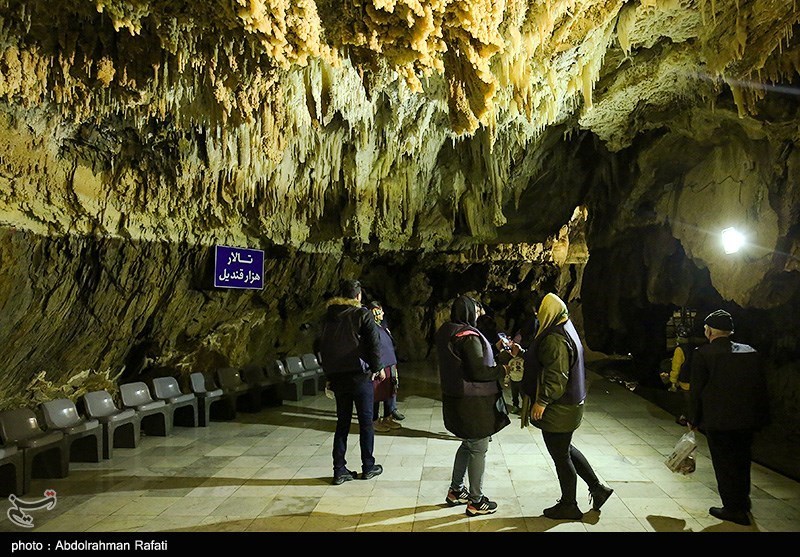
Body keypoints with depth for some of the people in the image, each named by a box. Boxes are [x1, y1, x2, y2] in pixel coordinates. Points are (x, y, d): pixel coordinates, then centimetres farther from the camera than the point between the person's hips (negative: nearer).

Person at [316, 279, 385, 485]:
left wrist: (328, 375, 16)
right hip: (360, 375, -5)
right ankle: (368, 467, 16)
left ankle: (339, 470, 11)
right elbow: (374, 342, -12)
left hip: (336, 377, 5)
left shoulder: (328, 316, 9)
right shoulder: (362, 314, -7)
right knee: (366, 422, 8)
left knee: (342, 422, 11)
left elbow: (321, 345, 11)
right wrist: (377, 368, 0)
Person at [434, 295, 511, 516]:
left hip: (455, 397, 9)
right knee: (479, 448, 3)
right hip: (473, 402, -9)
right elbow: (479, 371, -23)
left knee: (468, 443, 23)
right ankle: (476, 501, 14)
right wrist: (503, 370, -10)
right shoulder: (468, 337, -22)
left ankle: (456, 490, 33)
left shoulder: (445, 332, 7)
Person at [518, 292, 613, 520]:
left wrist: (542, 401, -24)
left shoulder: (555, 339, -23)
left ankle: (569, 506, 21)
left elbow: (556, 375, -27)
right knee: (565, 449, 23)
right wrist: (522, 353, 20)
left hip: (558, 409, -10)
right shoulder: (564, 332, 10)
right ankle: (597, 488, 29)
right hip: (568, 405, 10)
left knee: (560, 455, 5)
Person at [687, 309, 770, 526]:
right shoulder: (751, 353, 4)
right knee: (741, 462, 22)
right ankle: (742, 501, 38)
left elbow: (697, 390, -9)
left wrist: (693, 419, 2)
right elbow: (761, 387, 7)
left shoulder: (703, 354, -11)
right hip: (747, 420, 6)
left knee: (724, 464, 7)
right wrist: (761, 417, 16)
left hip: (718, 421, -6)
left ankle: (734, 509, 12)